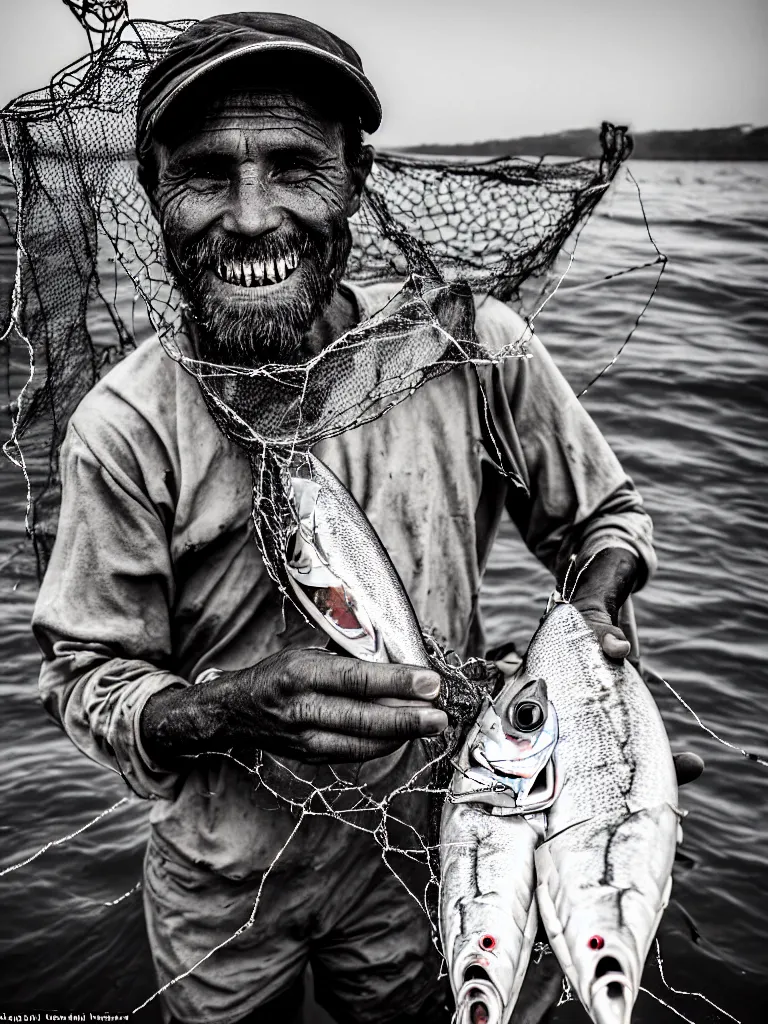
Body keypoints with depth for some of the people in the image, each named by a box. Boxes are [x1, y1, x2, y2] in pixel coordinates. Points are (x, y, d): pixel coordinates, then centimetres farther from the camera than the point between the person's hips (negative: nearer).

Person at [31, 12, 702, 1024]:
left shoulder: (471, 344, -18)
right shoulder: (125, 426, -21)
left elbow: (606, 516, -2)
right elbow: (87, 682, -13)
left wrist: (588, 618, -22)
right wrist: (237, 706, -32)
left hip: (423, 859, 1)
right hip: (219, 886, 0)